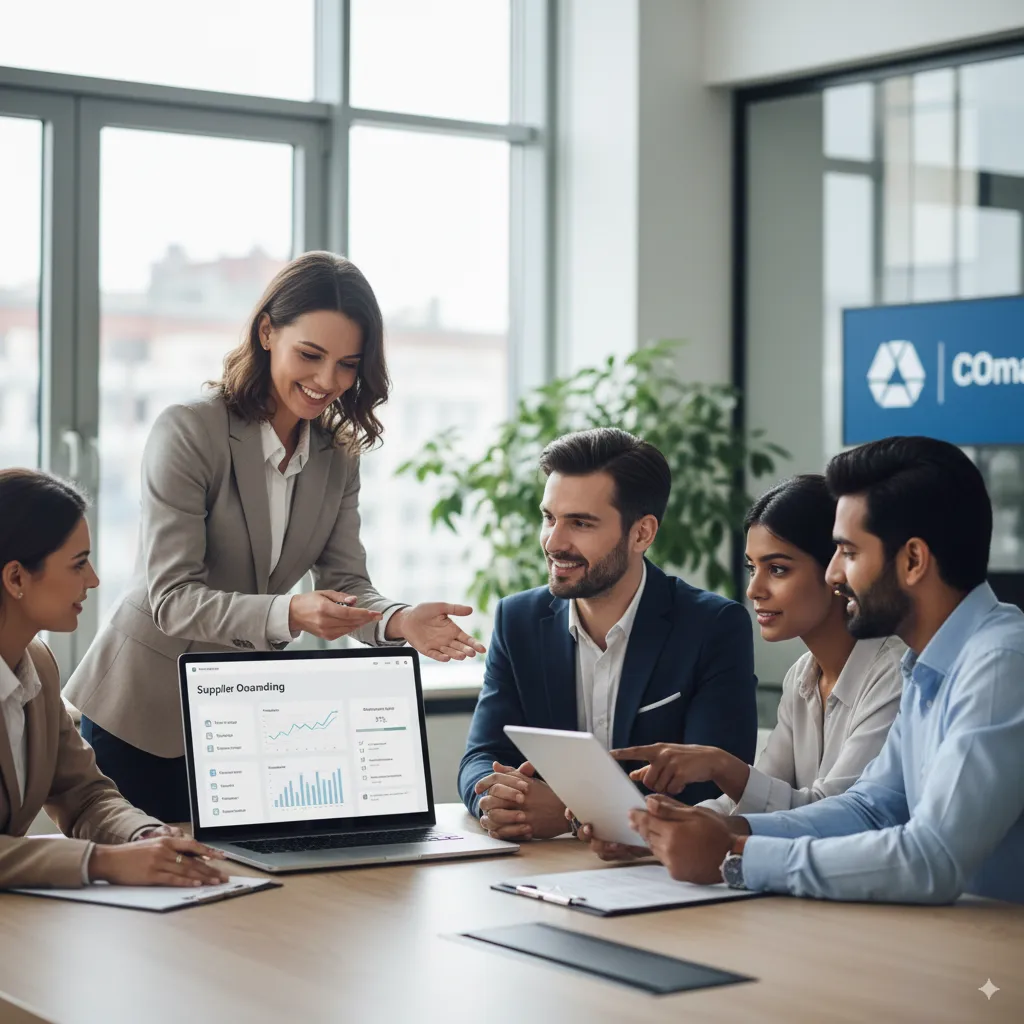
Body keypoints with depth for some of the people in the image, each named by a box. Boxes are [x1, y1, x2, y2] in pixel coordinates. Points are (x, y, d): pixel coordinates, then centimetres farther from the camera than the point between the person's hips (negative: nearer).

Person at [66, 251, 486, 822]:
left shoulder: (338, 457, 3)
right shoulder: (188, 433, -17)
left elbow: (346, 583, -3)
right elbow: (171, 597, -23)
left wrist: (399, 623, -26)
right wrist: (289, 615, -38)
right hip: (142, 715, -5)